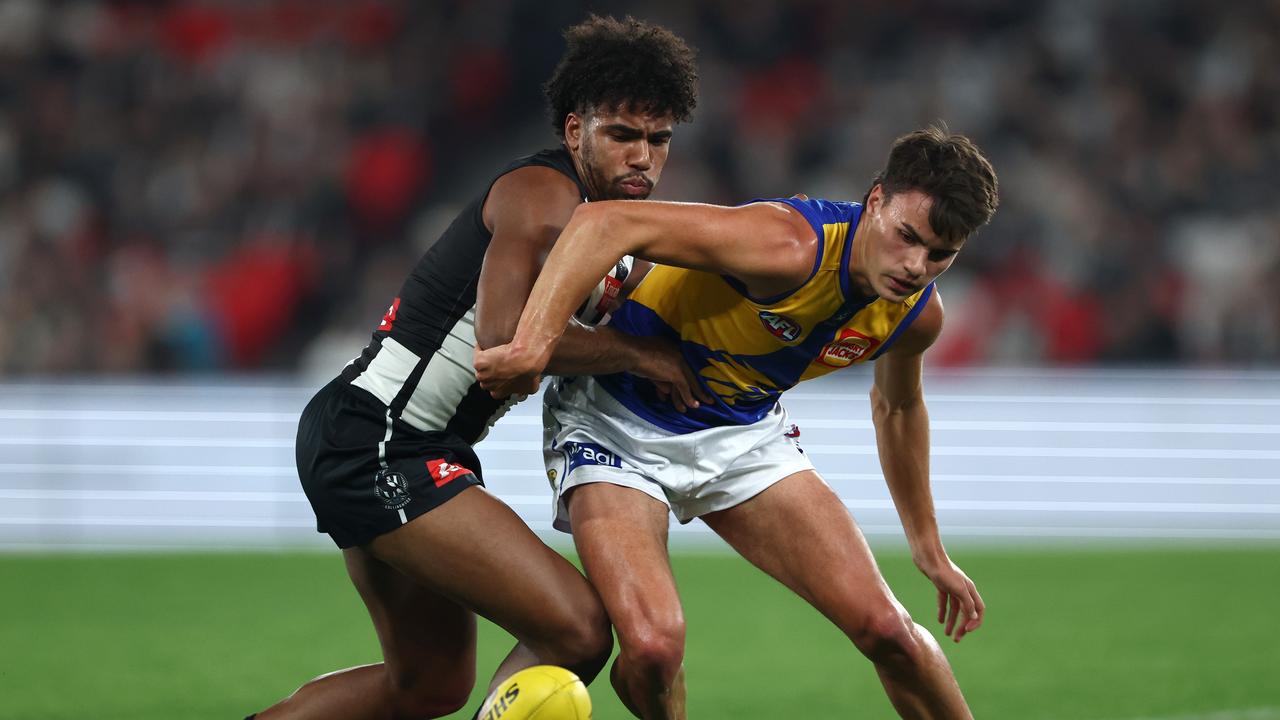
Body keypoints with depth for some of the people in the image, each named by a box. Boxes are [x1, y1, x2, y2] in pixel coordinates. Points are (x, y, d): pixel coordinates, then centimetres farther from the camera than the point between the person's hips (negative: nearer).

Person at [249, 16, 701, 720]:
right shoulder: (545, 193, -14)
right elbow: (504, 333, -27)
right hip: (375, 443, -11)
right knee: (578, 630, -17)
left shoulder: (610, 217, 16)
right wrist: (638, 354, -18)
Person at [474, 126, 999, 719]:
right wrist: (532, 345, -50)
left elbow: (896, 406, 17)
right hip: (618, 421, -6)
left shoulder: (917, 314, -8)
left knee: (884, 627, -8)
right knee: (652, 648, -25)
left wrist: (929, 549, 26)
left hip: (744, 431, 6)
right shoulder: (791, 247, -33)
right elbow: (606, 222, -41)